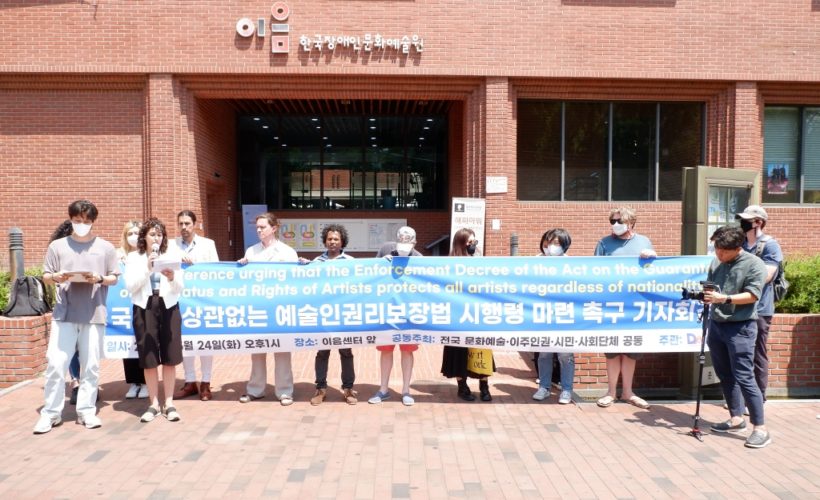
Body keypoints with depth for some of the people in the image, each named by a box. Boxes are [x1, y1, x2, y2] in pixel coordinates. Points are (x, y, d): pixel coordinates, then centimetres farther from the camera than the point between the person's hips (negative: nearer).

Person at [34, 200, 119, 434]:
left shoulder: (105, 247, 7)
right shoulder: (57, 246, 8)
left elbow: (114, 278, 8)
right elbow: (45, 277, 10)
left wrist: (99, 279, -12)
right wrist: (56, 277, -12)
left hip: (94, 315, 0)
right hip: (64, 314, 0)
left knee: (91, 365, 4)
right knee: (56, 363, -2)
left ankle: (87, 411, 14)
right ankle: (51, 412, 11)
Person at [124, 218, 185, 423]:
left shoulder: (171, 255, 7)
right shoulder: (134, 258, 5)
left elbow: (180, 288, 3)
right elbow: (130, 286, -6)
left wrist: (172, 278, -18)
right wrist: (147, 269, -16)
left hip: (168, 307, 1)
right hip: (144, 308, 0)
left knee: (170, 357, 2)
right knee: (148, 359, 3)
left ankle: (169, 403, 13)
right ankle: (154, 403, 16)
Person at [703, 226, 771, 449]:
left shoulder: (754, 264, -8)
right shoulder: (716, 263, 10)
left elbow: (752, 295, -15)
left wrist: (724, 298, -25)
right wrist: (705, 295, -6)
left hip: (740, 328, -7)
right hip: (716, 325, 7)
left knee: (744, 377, -9)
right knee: (725, 375, 12)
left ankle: (760, 428, 0)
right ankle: (736, 418, 25)